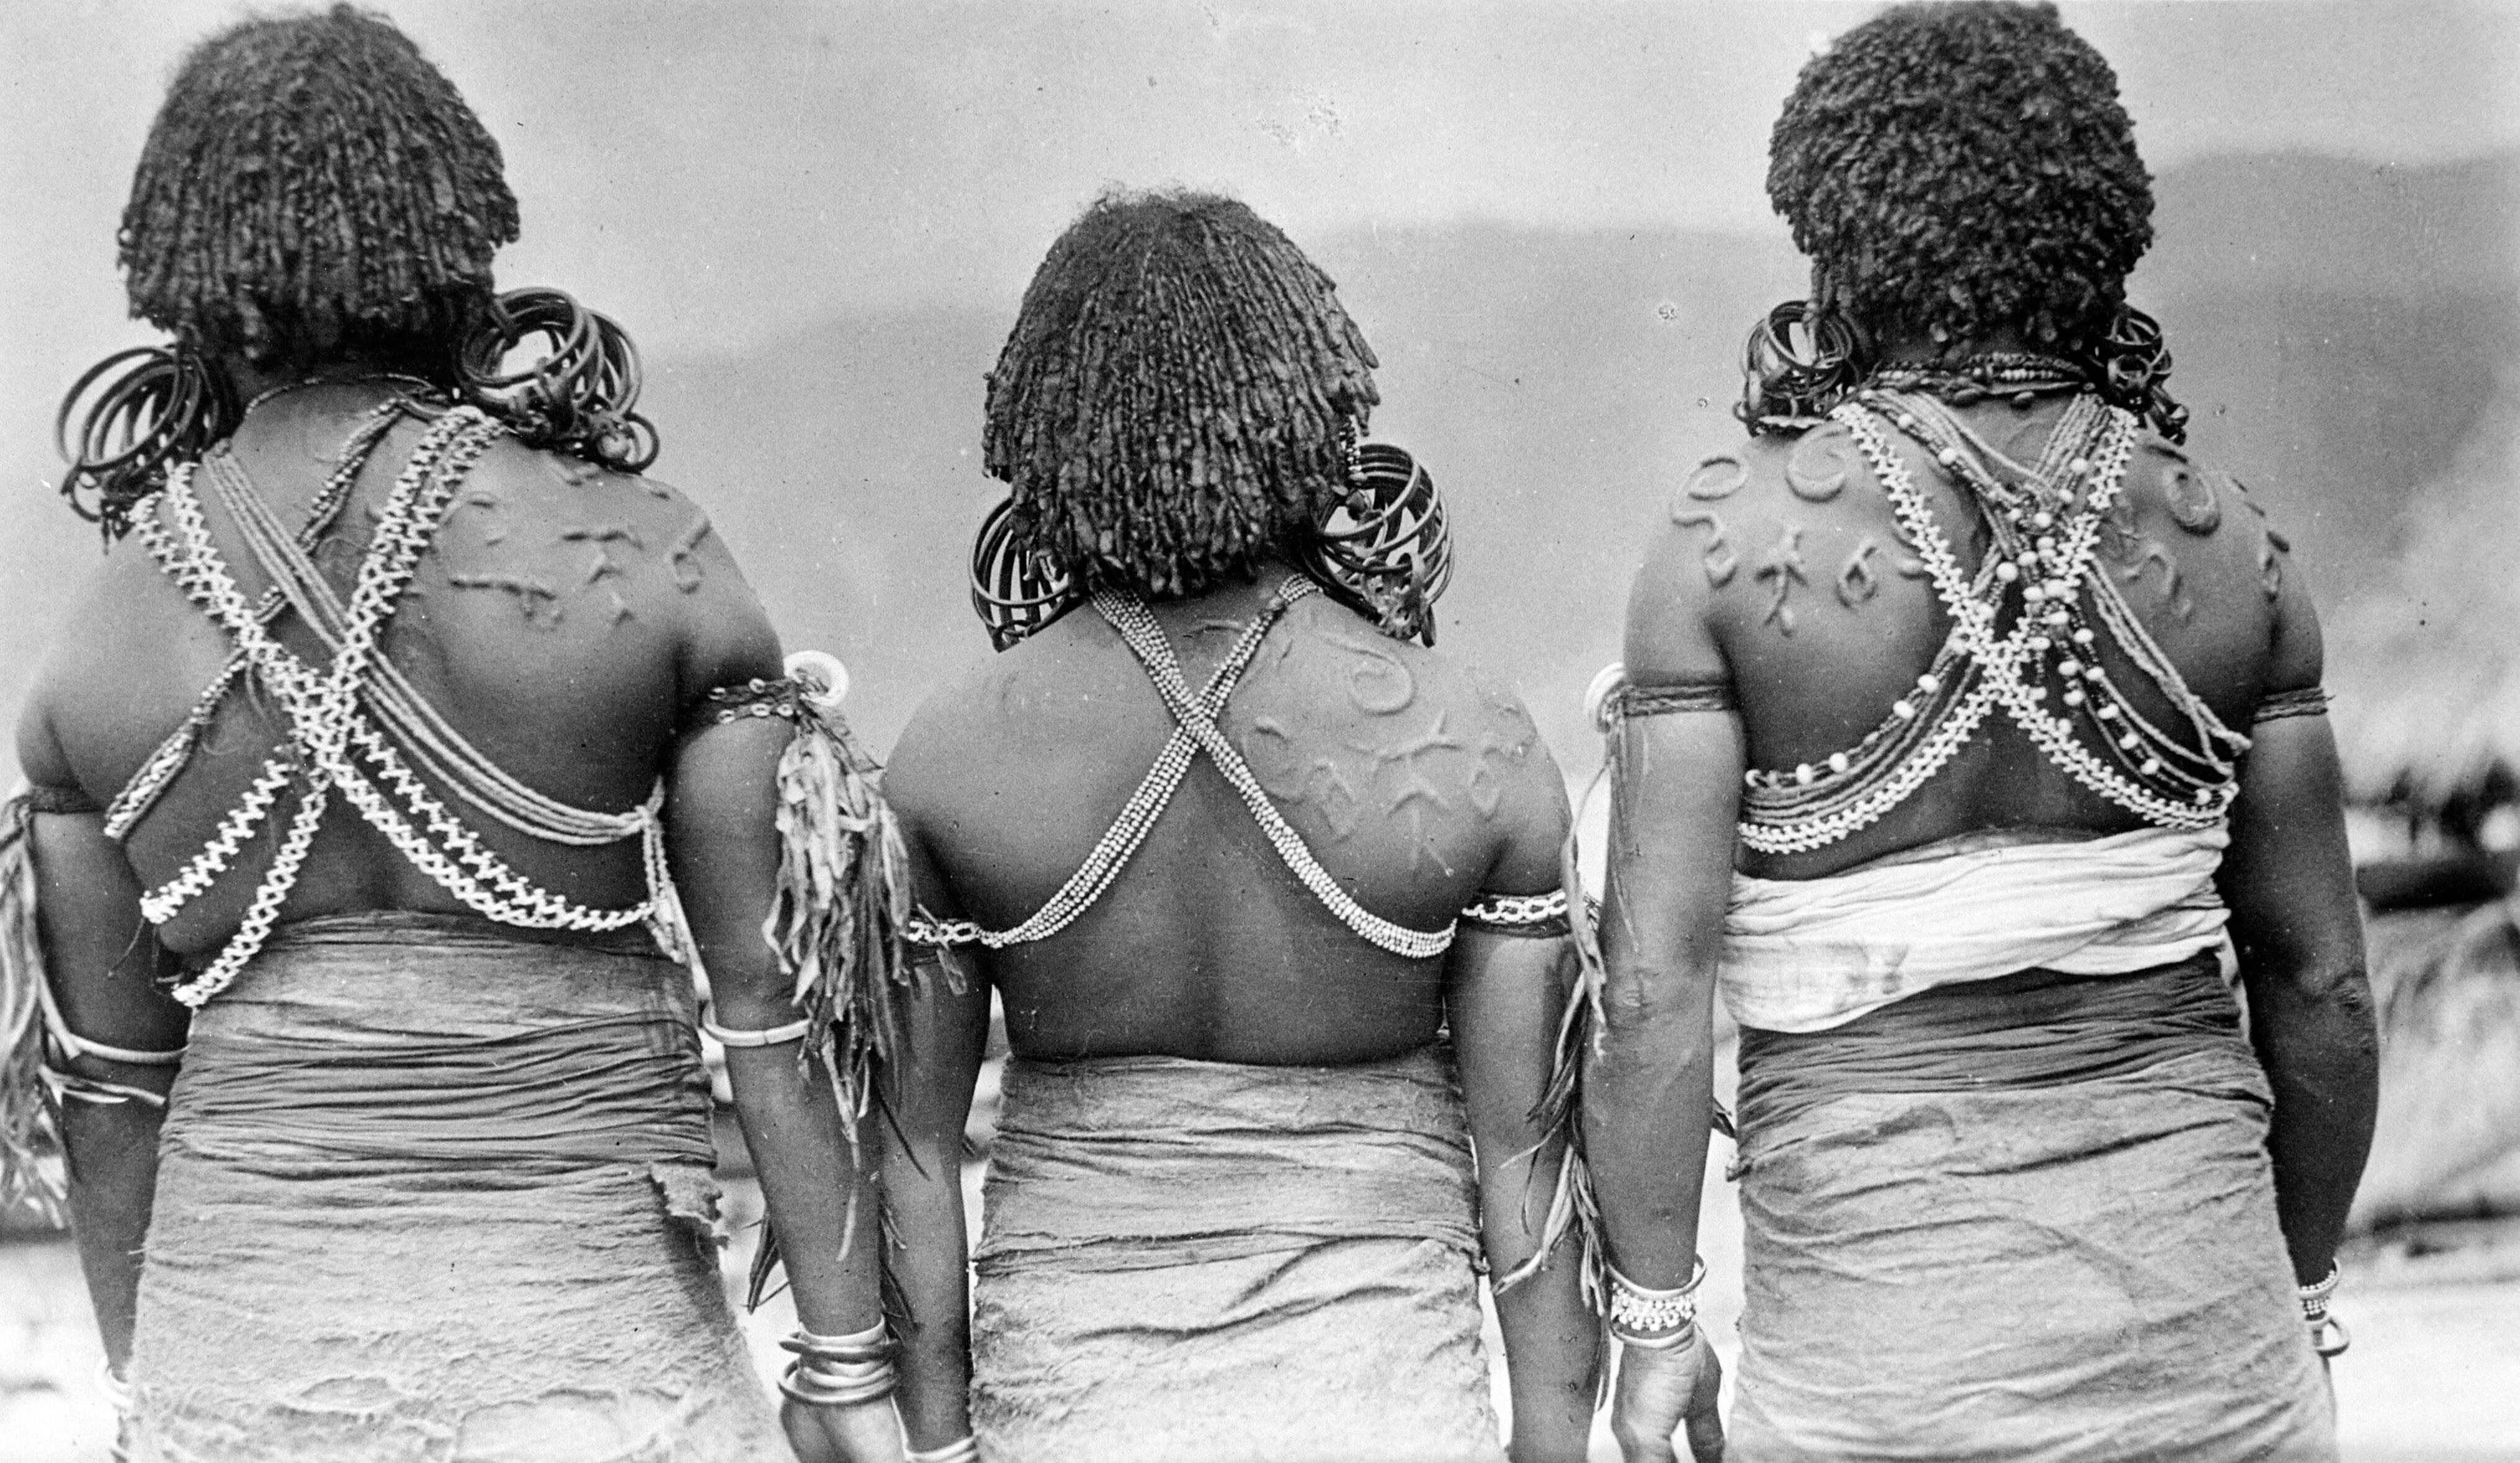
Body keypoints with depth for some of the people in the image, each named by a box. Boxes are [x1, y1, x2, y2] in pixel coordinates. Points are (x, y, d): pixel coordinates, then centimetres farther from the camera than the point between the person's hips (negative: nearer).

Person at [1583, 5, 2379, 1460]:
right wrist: (2302, 1293, 18)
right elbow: (2320, 981, 4)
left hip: (1873, 1285, -2)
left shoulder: (1727, 537, -8)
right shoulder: (2230, 548, 0)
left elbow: (1655, 981, -12)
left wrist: (1654, 1314, -1)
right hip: (2194, 1294, 2)